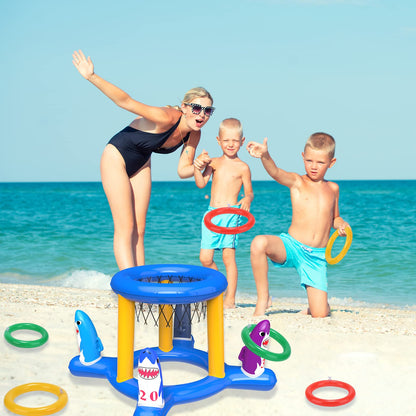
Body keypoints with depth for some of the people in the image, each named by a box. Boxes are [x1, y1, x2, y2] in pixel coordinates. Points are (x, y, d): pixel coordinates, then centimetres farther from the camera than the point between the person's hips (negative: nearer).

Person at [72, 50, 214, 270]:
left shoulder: (193, 134, -11)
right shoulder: (167, 118, -33)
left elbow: (182, 170, -3)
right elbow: (126, 102, -39)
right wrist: (92, 77, -49)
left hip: (141, 164, 7)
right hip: (116, 158, -7)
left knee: (139, 230, 5)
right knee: (125, 228, -10)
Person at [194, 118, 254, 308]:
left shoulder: (242, 167, 4)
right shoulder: (213, 163, 13)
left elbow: (249, 192, 7)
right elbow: (201, 183, 4)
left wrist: (248, 199, -15)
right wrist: (197, 167, -12)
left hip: (230, 214, -4)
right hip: (211, 214, 4)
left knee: (228, 257, -5)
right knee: (205, 258, 1)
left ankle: (230, 299, 3)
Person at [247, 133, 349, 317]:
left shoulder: (333, 189, 13)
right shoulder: (297, 182, 0)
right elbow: (276, 173, -23)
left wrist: (341, 225, 4)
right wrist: (265, 156, -44)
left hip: (317, 256, 2)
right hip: (291, 246, -2)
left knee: (320, 314, -8)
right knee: (259, 243, -35)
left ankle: (314, 306, 32)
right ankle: (263, 299, -16)